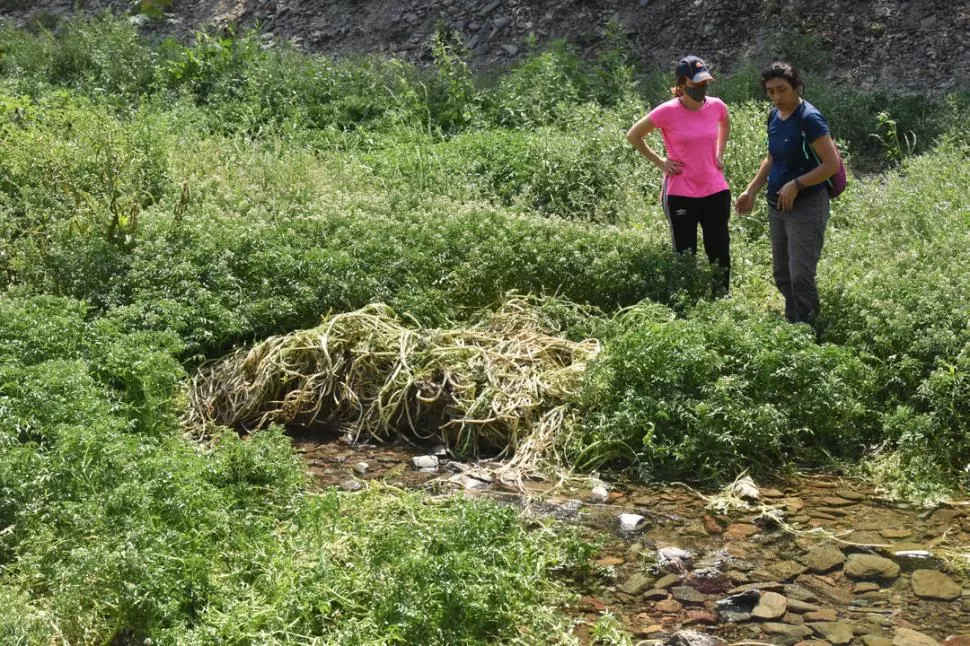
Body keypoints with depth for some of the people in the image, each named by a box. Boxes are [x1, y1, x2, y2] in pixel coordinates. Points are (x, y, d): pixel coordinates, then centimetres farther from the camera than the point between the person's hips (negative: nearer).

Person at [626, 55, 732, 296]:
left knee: (720, 253, 9)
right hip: (680, 194, -4)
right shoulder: (668, 111, -13)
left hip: (716, 192, 4)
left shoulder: (716, 106, -1)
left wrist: (719, 154, 12)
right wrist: (659, 161, -3)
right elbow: (633, 135, 0)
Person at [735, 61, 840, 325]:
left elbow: (832, 164, -19)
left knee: (801, 276, -9)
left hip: (806, 207, -8)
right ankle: (792, 325, 28)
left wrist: (796, 185, -23)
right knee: (781, 274, 15)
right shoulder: (774, 116, 7)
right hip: (776, 206, 8)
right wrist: (751, 191, 12)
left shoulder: (809, 118, -17)